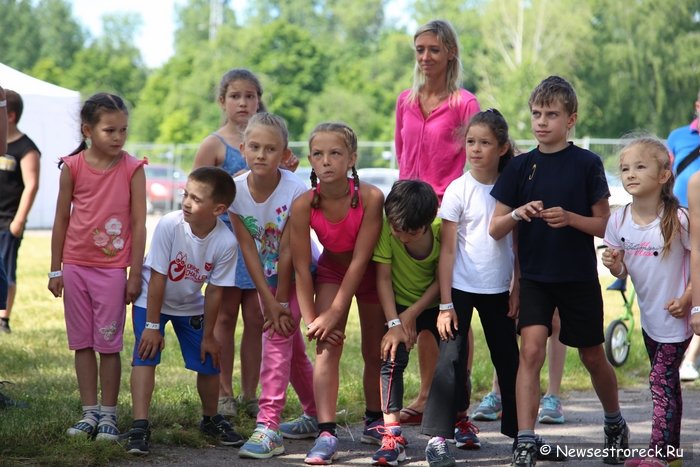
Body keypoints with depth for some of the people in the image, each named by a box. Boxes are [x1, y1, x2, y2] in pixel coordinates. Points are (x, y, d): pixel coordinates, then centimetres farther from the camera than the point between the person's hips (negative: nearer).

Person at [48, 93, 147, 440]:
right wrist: (55, 270, 7)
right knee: (82, 342, 7)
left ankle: (108, 414, 8)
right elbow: (61, 219, 6)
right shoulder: (72, 166, 0)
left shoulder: (132, 169, -5)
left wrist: (135, 273, -6)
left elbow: (139, 223, -4)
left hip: (112, 268, -2)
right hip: (75, 266, 2)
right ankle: (90, 412, 15)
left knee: (109, 344, 1)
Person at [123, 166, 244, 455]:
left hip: (190, 306, 2)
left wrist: (208, 336, -9)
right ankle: (139, 427, -17)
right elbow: (158, 278, -24)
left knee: (209, 361, 3)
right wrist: (152, 325, -21)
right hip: (152, 300, -2)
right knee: (146, 355, -18)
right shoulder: (169, 225, -30)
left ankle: (211, 419, 29)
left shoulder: (226, 242, -25)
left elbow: (214, 291, -15)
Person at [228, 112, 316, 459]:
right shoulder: (235, 190, -17)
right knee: (290, 345, 17)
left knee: (277, 338, -18)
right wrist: (270, 301, -15)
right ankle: (315, 415, 36)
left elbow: (288, 251, -24)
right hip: (267, 274, 5)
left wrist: (281, 302, -19)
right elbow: (248, 248, -14)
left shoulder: (295, 190, -28)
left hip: (298, 273, -5)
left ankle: (268, 428, -19)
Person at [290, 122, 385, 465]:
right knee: (327, 347, -15)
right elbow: (301, 269, -18)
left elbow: (360, 259, -28)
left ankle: (374, 420, 33)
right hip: (331, 271, 1)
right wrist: (311, 319, -22)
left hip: (370, 273, -1)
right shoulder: (304, 205, -26)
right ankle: (326, 434, -19)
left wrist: (333, 314, -27)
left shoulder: (371, 198, -32)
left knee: (375, 353, 8)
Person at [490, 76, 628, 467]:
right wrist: (518, 213, -20)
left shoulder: (587, 164, -5)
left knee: (593, 357, 12)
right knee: (531, 349, -16)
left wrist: (570, 218, -21)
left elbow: (604, 225, -3)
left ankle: (615, 423, 38)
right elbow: (495, 228, 1)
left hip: (580, 277, -1)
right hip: (535, 277, 1)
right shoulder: (521, 166, 1)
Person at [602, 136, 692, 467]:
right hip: (649, 315, 6)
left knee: (661, 381, -8)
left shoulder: (677, 219, -20)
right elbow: (623, 271, 4)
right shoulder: (619, 221, -5)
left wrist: (687, 299, -18)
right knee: (667, 381, 16)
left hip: (675, 316, -6)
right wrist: (613, 264, -18)